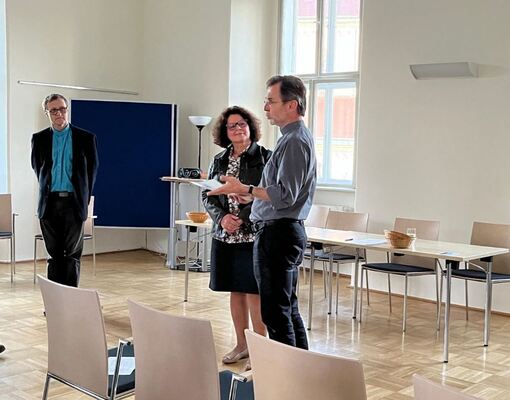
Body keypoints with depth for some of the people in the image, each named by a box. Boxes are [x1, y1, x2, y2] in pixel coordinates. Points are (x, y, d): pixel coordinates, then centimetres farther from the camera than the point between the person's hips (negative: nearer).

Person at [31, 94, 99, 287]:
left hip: (73, 202, -2)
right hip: (49, 203, 2)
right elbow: (36, 167, 18)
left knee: (72, 255, 1)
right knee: (54, 255, 6)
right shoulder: (39, 139, 7)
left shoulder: (86, 138, 1)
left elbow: (92, 169, 7)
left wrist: (84, 197, 6)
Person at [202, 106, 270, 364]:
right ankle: (242, 345, 24)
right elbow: (207, 195, 10)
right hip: (225, 236, 5)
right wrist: (222, 217, -7)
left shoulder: (264, 157, -6)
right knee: (235, 291, 12)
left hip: (254, 236, -5)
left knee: (254, 292, -3)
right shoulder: (219, 160, 11)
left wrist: (242, 219, -16)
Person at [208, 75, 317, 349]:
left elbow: (284, 195, -23)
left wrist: (244, 189, -20)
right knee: (288, 308, 17)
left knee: (275, 311, -6)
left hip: (278, 234, -11)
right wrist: (250, 192, 17)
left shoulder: (294, 141, -16)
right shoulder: (295, 137, 18)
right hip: (287, 231, 11)